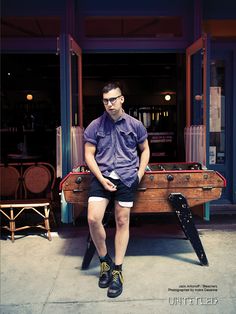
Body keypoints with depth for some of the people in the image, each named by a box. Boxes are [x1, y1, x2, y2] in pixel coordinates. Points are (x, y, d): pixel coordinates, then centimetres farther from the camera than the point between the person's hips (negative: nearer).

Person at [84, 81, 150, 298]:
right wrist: (101, 179, -9)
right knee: (93, 219, -12)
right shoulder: (95, 126, 3)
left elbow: (145, 150, 16)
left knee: (122, 222, 3)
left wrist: (139, 174, 4)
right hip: (102, 176, 0)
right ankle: (105, 261, 14)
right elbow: (89, 155, 3)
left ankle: (118, 270, 17)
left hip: (126, 178, 0)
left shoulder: (135, 125, 5)